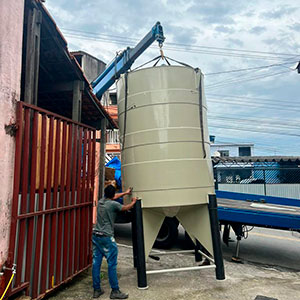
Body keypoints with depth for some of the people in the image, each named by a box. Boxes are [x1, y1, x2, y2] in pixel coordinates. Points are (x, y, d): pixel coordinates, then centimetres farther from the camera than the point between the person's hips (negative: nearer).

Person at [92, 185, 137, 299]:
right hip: (106, 238, -7)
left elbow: (113, 197, 27)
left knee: (96, 263, 11)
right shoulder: (113, 204, -12)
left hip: (96, 236, 8)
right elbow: (126, 208, 4)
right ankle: (115, 291, 9)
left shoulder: (101, 201, 8)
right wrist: (133, 202, 24)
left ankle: (96, 290, 20)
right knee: (112, 264, 2)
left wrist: (125, 193, 36)